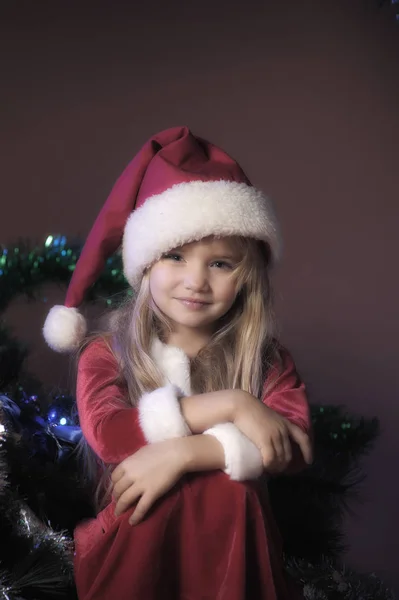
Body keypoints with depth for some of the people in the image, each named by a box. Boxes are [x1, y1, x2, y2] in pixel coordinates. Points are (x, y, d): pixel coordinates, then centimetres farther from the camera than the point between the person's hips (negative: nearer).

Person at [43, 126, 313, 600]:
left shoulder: (266, 362, 4)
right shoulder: (106, 353, 2)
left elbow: (294, 446, -11)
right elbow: (105, 433, -15)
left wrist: (183, 453, -20)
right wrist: (228, 405, -16)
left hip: (232, 542, 2)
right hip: (134, 538, -1)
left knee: (230, 490, -23)